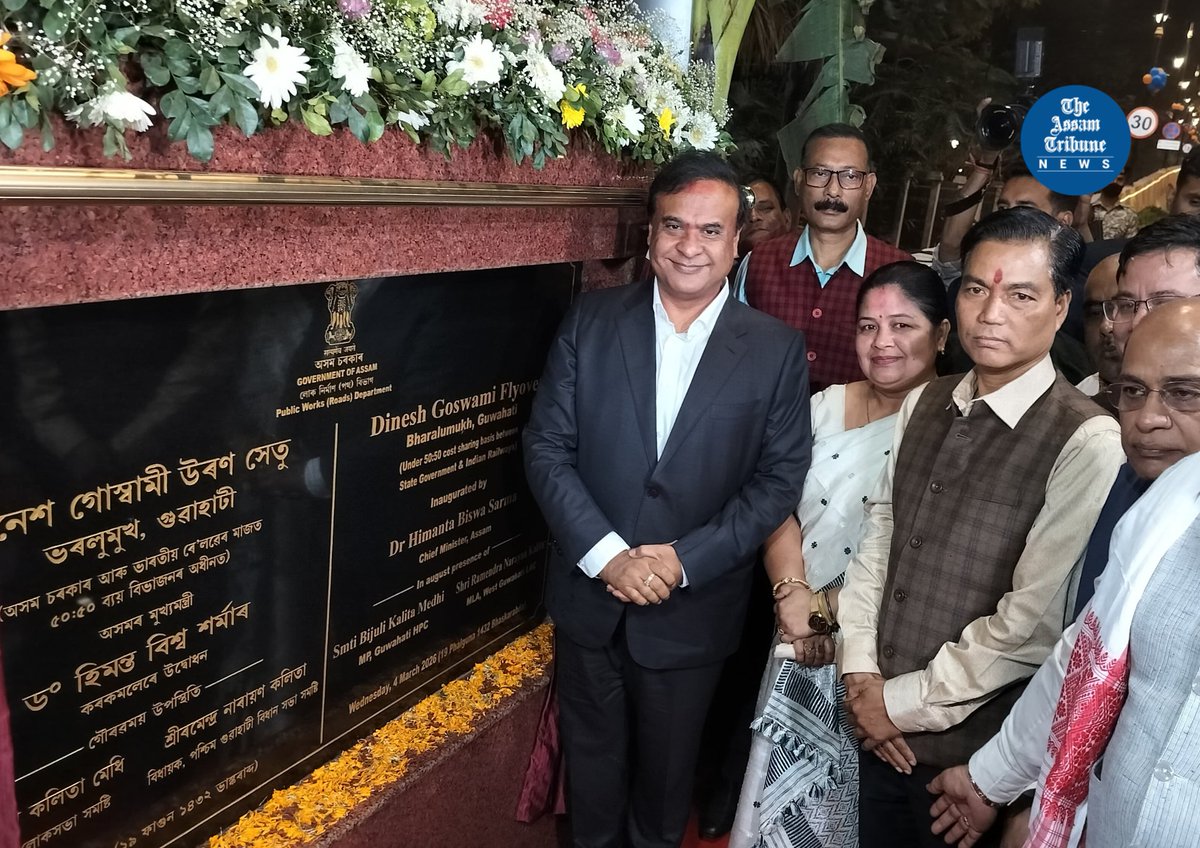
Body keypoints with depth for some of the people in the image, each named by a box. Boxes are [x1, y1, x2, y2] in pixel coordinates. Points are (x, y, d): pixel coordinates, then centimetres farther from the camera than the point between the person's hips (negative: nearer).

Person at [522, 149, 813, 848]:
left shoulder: (777, 350, -7)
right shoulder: (590, 322, -5)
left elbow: (780, 478, -7)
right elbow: (547, 448, -6)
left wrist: (685, 560, -17)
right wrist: (606, 554, -18)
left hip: (693, 611, -1)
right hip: (589, 597, 1)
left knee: (666, 774, 21)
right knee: (592, 765, 21)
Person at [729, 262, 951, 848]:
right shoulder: (826, 406, 4)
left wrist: (832, 606, -14)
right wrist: (793, 594, -12)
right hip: (802, 637, 4)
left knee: (846, 800, 14)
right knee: (779, 780, 18)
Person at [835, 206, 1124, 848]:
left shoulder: (1087, 443, -18)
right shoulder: (924, 405, 3)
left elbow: (1036, 623, -20)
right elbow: (877, 536, 5)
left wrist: (904, 702, -13)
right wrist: (861, 670, -4)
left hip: (972, 746, -5)